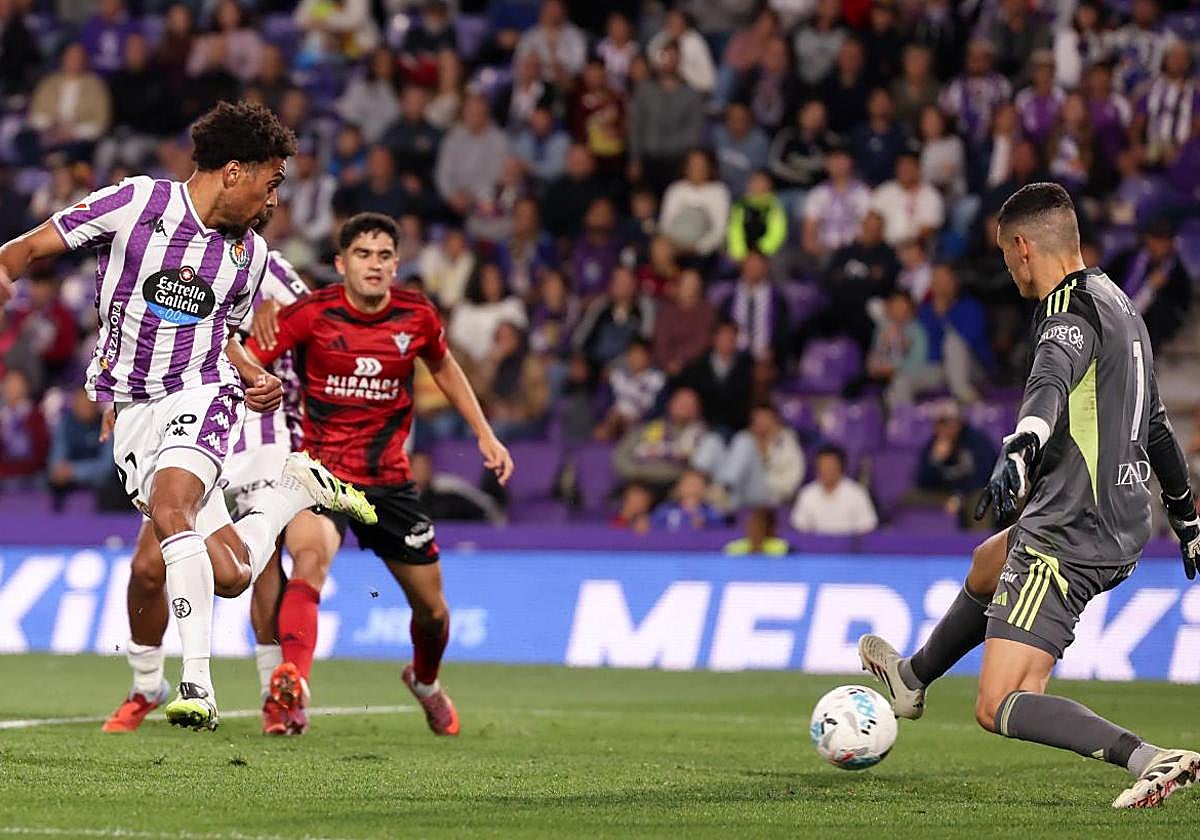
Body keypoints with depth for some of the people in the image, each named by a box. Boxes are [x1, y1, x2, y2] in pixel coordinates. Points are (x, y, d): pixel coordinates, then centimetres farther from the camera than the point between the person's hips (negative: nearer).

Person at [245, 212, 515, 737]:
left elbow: (443, 367, 18)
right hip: (322, 470, -4)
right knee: (310, 558, -35)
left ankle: (425, 682, 45)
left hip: (389, 477, 4)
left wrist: (485, 435, 17)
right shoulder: (313, 314, -13)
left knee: (431, 608, 12)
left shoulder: (417, 316, -2)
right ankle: (293, 683, -48)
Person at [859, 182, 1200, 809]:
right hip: (1122, 529, 10)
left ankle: (1149, 759, -29)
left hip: (1070, 536, -10)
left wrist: (1018, 454, -57)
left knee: (999, 709, -14)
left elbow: (1052, 382, -38)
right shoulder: (1118, 304, 15)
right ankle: (913, 677, 60)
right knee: (987, 564, 38)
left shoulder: (1072, 310, -15)